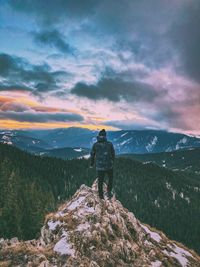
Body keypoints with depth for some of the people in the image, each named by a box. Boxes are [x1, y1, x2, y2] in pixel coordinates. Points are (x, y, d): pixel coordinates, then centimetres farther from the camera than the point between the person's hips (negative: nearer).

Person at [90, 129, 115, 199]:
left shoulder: (95, 145, -7)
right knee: (110, 178, 26)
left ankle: (101, 195, 27)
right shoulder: (110, 144, -8)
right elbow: (113, 154, 4)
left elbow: (92, 155, 2)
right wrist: (112, 162, 24)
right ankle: (109, 191, 14)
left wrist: (91, 164, 19)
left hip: (99, 166, 1)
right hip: (109, 165, -1)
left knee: (100, 181, 18)